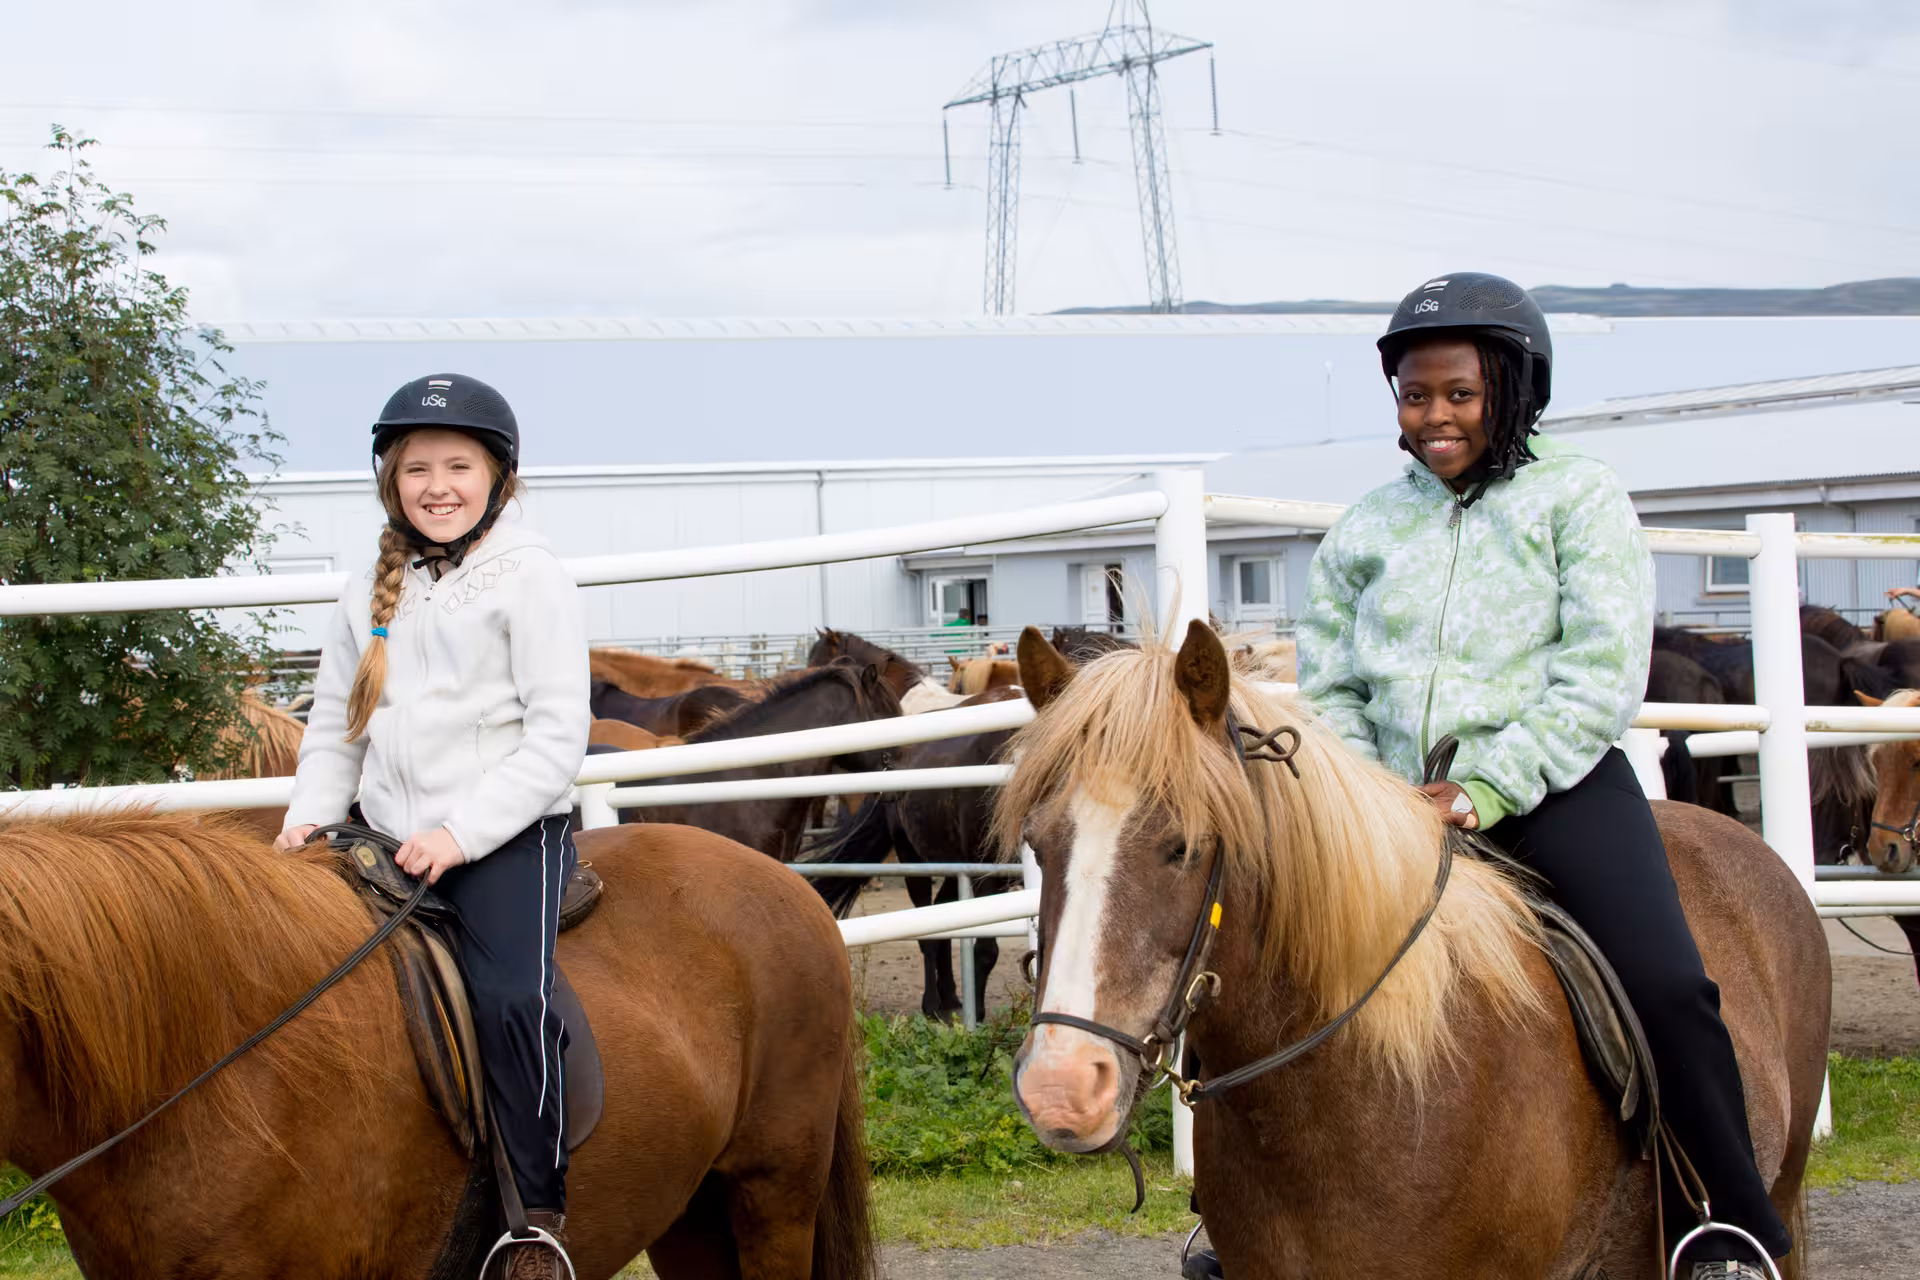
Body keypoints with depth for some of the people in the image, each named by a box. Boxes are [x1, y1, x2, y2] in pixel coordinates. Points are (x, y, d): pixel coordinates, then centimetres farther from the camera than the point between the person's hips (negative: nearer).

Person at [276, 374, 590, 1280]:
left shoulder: (531, 582, -2)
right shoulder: (372, 594, 15)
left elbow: (556, 738, -9)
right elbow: (334, 725, 20)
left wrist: (462, 831, -17)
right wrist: (309, 817, 2)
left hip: (507, 834, -6)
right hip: (391, 844, 6)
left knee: (508, 994, -25)